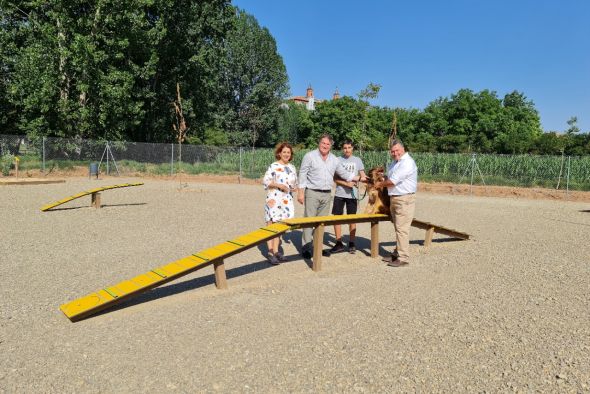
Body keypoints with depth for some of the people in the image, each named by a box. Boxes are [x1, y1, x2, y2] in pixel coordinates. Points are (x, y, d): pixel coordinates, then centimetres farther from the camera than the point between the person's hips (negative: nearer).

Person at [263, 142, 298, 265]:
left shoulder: (292, 168, 14)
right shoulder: (273, 166, -4)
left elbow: (295, 183, 24)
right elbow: (265, 181, -9)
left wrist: (294, 187, 3)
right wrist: (279, 185, -18)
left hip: (287, 201, 6)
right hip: (274, 200, -6)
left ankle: (276, 251, 18)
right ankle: (270, 252, -4)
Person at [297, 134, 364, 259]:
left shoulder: (334, 159, 11)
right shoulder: (310, 156, -3)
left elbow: (344, 173, 18)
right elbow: (302, 175, -5)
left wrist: (359, 178, 10)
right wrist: (300, 192, -10)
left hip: (327, 194, 5)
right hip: (312, 193, -5)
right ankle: (306, 247, -1)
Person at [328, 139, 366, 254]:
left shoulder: (357, 160, 7)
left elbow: (363, 176, 5)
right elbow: (335, 178, -2)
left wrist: (363, 178, -19)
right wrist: (347, 183, -16)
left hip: (352, 194, 0)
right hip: (339, 194, 0)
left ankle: (351, 243, 14)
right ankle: (339, 243, 11)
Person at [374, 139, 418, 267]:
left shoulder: (407, 162, -16)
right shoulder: (395, 162, 16)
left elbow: (392, 181, -19)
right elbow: (390, 177, 27)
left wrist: (380, 184, -3)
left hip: (404, 200, -10)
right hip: (394, 198, 10)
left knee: (401, 229, -10)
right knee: (398, 228, 14)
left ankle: (403, 258, -7)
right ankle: (397, 253, 23)